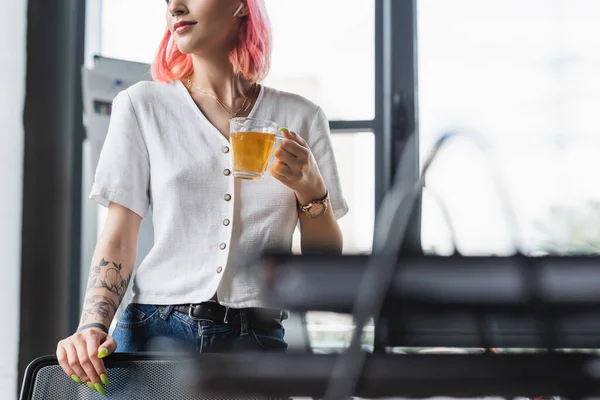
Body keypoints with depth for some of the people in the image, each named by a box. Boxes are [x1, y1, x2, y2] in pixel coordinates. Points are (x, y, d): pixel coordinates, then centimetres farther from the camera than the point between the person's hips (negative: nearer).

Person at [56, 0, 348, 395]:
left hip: (259, 338, 1)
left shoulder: (301, 118, 8)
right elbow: (119, 240, 2)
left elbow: (327, 268, 9)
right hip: (156, 330, 0)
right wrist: (92, 328, -13)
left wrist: (311, 190, -8)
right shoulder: (141, 105, 7)